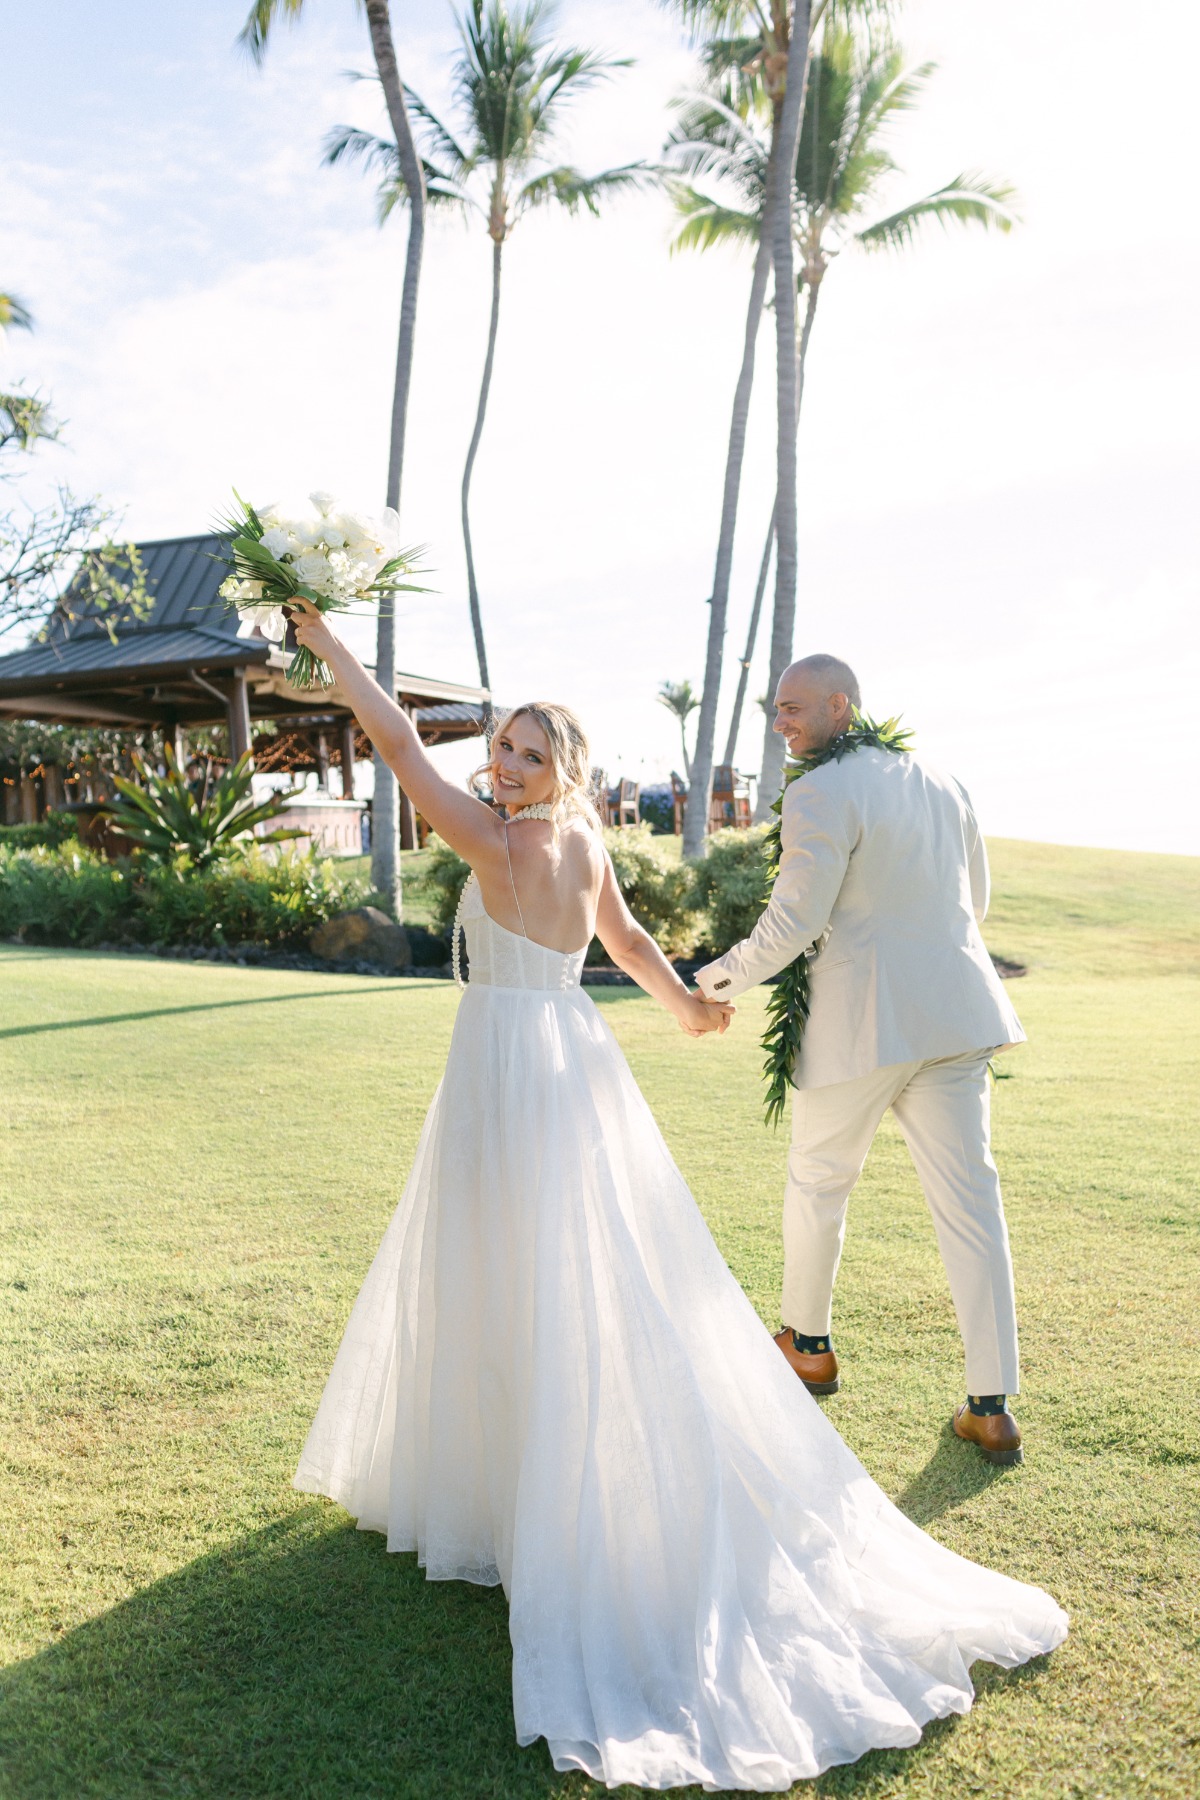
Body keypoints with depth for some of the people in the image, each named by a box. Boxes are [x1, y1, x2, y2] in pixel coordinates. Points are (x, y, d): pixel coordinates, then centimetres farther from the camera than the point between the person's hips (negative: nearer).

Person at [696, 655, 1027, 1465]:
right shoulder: (942, 782, 11)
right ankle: (993, 1407, 8)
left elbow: (791, 925, -13)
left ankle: (808, 1344, 33)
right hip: (951, 1013, 6)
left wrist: (722, 979, 2)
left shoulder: (820, 796, -12)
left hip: (862, 1024, -6)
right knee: (969, 1200, 5)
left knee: (819, 1182, 16)